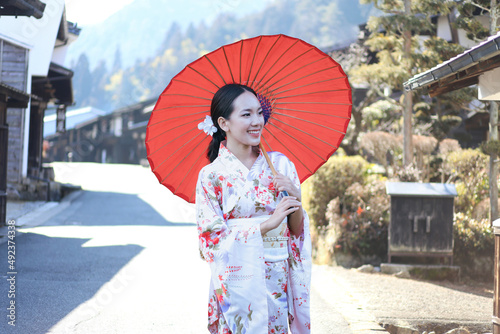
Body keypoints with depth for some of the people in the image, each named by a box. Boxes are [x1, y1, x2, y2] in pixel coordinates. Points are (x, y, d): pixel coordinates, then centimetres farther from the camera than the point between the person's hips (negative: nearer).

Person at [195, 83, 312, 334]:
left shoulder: (280, 164, 6)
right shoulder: (211, 176, -5)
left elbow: (297, 230, 9)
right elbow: (213, 239, -11)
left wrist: (296, 199, -11)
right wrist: (268, 224, -16)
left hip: (279, 283, 3)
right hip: (237, 285, -3)